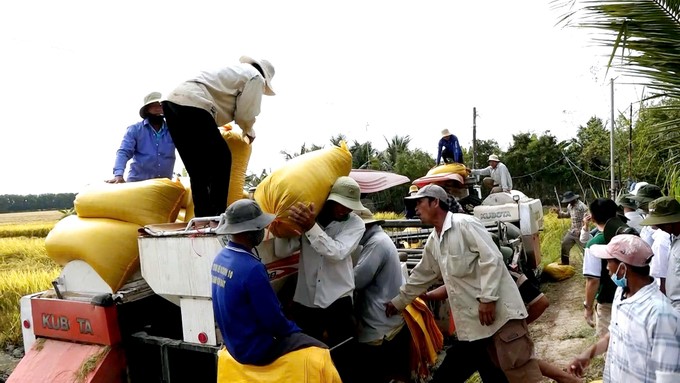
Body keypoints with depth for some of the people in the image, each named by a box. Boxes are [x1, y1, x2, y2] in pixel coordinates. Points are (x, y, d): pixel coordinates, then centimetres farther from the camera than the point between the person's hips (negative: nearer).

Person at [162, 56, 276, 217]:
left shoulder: (237, 70, 34)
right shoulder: (256, 78, 8)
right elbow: (244, 115, 4)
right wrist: (249, 131, 25)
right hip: (192, 106, -9)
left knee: (199, 170, 11)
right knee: (221, 160, 1)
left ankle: (203, 218, 13)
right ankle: (216, 216, 1)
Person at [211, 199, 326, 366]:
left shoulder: (220, 258, -1)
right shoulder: (251, 268, -29)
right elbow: (273, 319, -22)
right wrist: (295, 329, -2)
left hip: (235, 343, 9)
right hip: (255, 350, -9)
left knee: (295, 334, 24)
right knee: (321, 351, -1)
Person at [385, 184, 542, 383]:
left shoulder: (464, 224, -11)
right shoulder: (433, 242, 14)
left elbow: (491, 259, -17)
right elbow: (421, 276, 25)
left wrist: (487, 298, -21)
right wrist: (397, 302, 30)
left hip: (499, 308, -8)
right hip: (473, 318, 8)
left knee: (519, 367, -8)